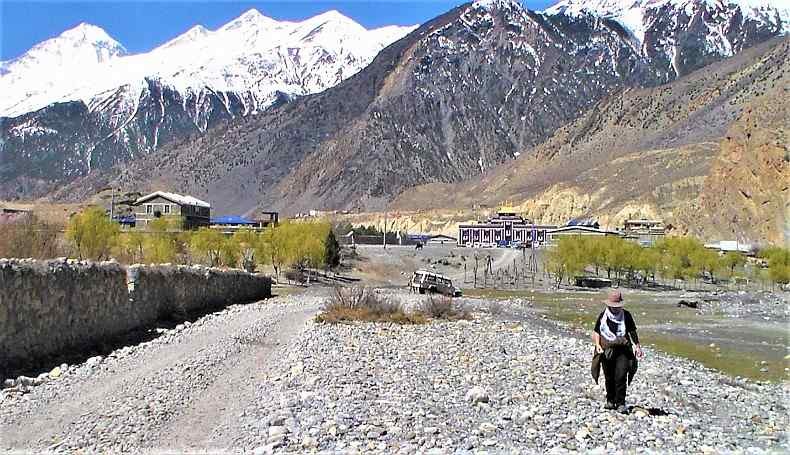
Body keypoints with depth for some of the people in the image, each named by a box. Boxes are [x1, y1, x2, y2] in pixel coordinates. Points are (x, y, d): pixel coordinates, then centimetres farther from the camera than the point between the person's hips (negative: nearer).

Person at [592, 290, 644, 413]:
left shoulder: (626, 315, 3)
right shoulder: (603, 315, 4)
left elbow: (633, 332, 12)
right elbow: (596, 332, 7)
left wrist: (637, 346, 6)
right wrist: (597, 345, -7)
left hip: (623, 350, -1)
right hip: (606, 350, 2)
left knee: (621, 377, -12)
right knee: (609, 378, 10)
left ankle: (620, 403, -4)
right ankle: (610, 400, 25)